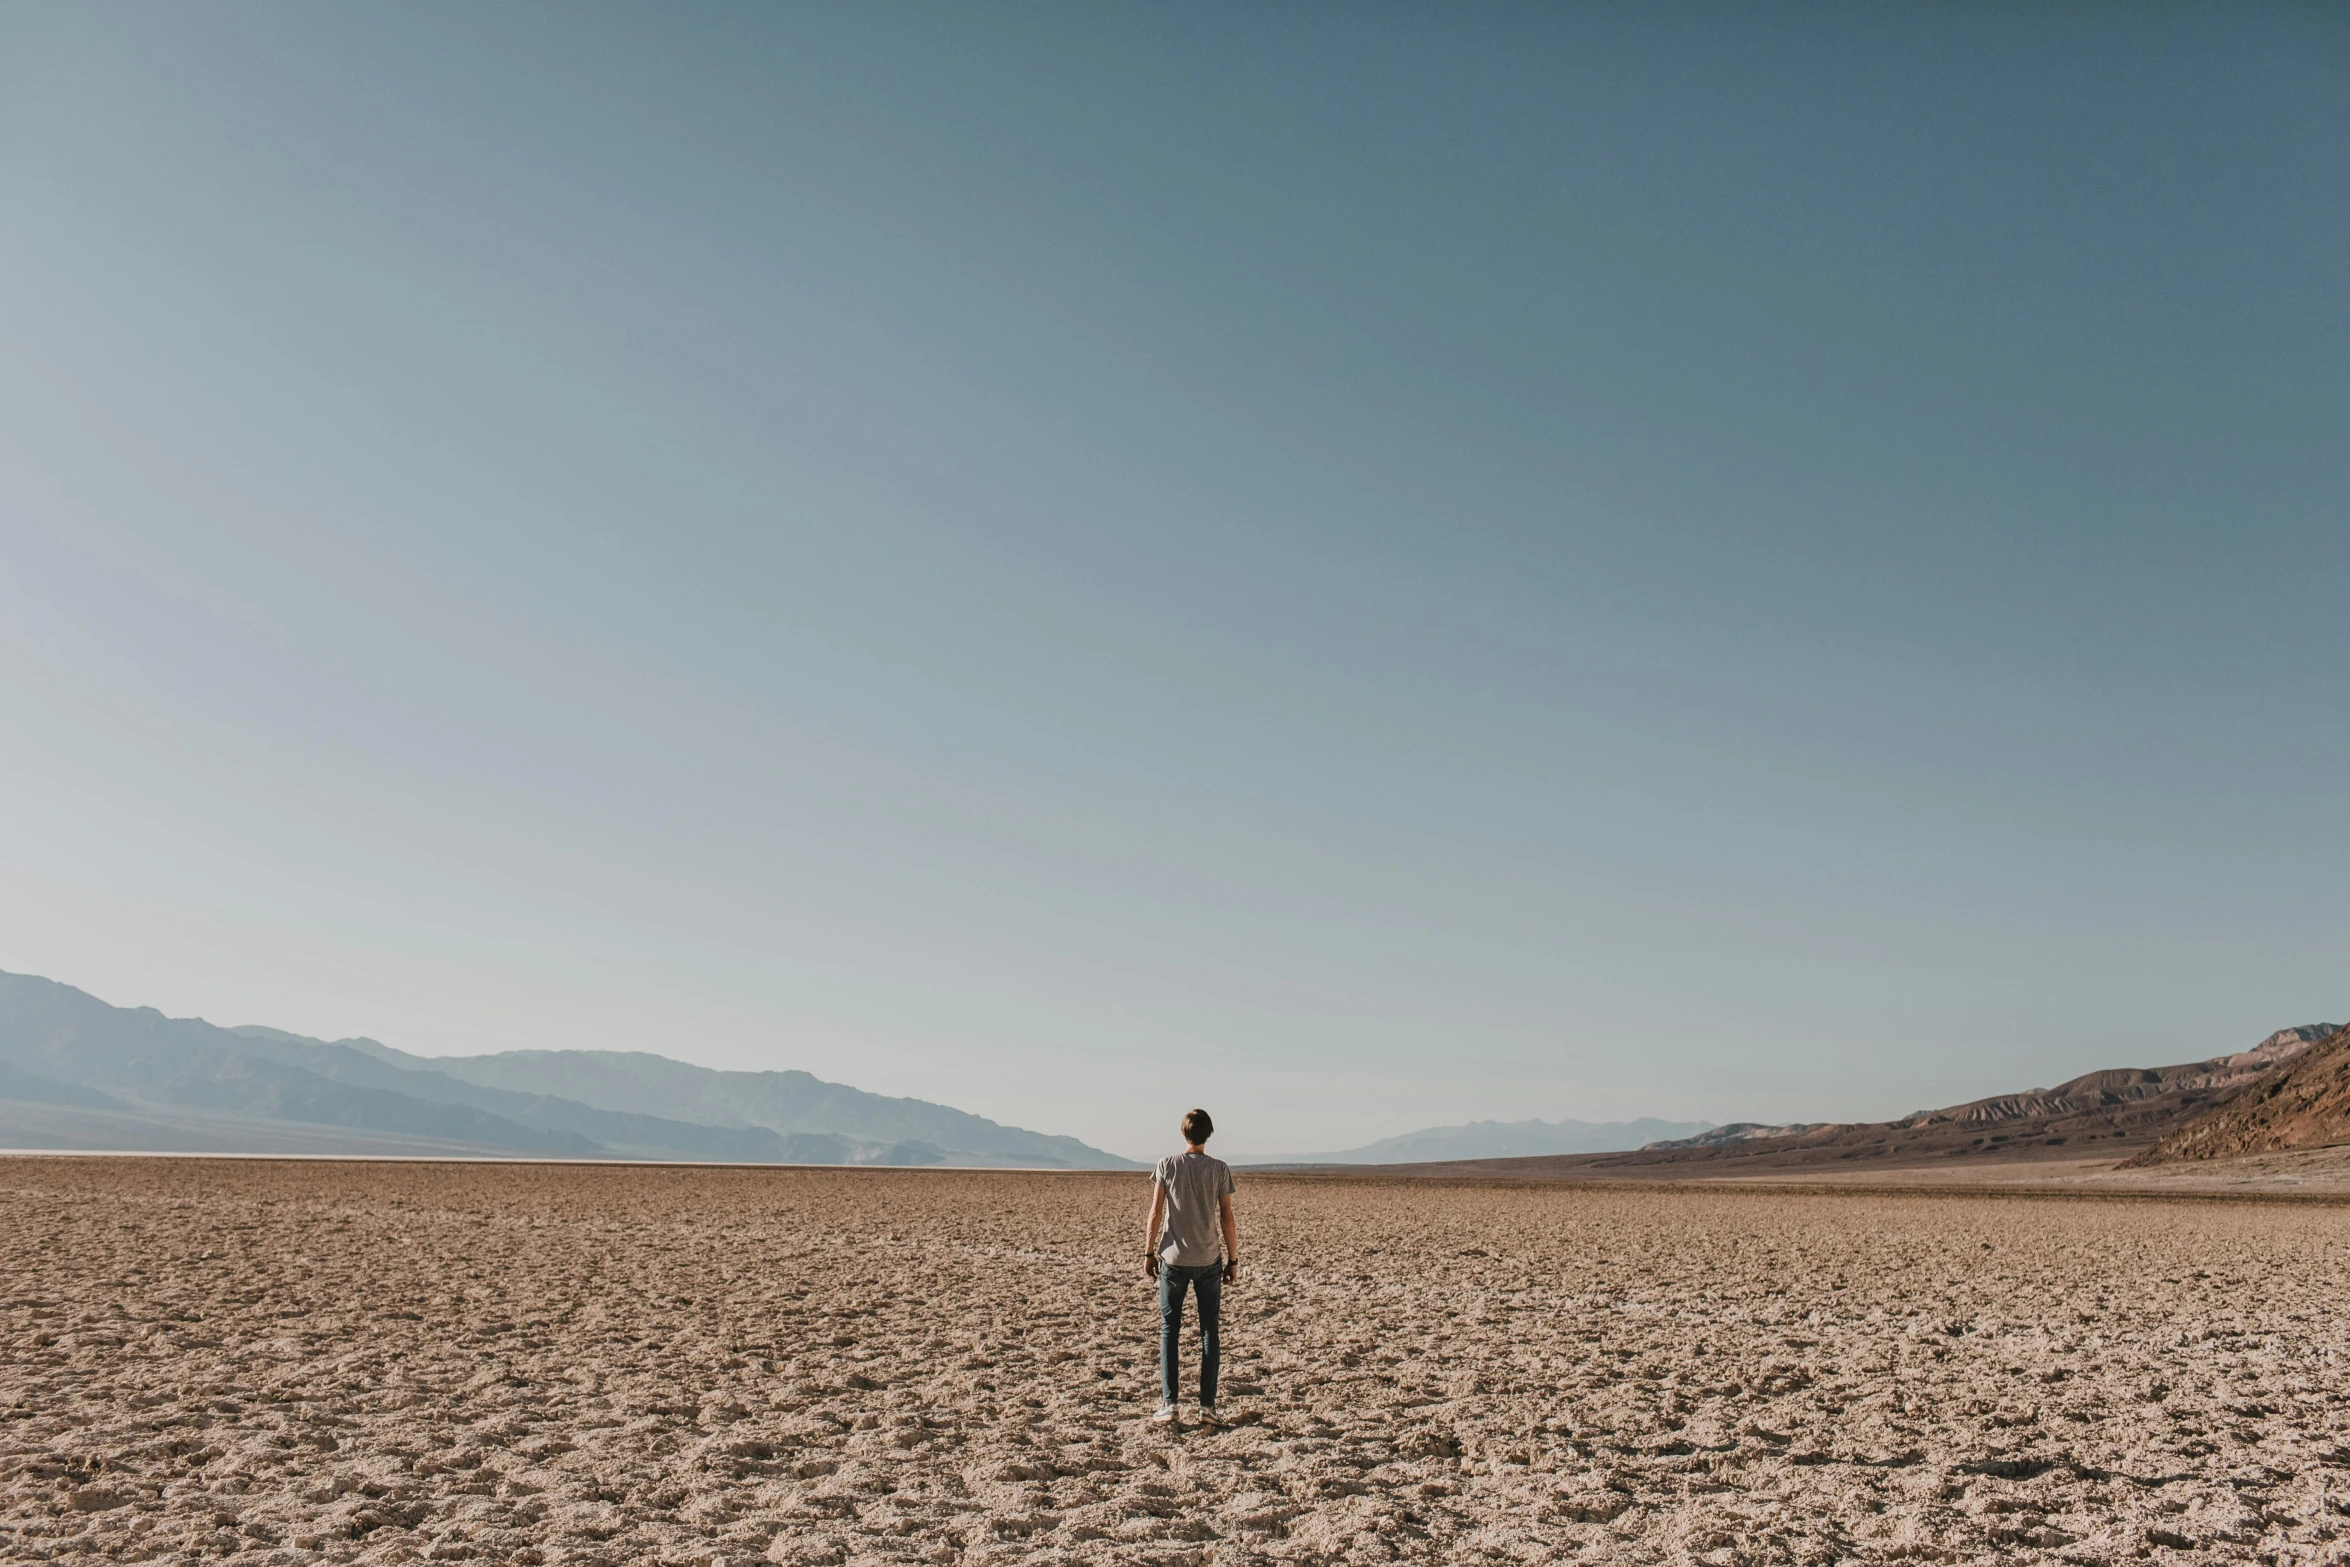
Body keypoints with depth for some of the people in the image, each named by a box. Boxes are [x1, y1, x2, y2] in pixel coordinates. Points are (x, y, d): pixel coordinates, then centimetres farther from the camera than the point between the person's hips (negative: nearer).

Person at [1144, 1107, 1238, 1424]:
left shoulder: (1167, 1164, -3)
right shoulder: (1220, 1169, -3)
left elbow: (1156, 1212, -4)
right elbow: (1227, 1219, -3)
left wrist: (1148, 1252, 5)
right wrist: (1233, 1260, 4)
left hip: (1173, 1259, 0)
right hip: (1209, 1260, 0)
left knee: (1169, 1330, 8)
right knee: (1210, 1331, 9)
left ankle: (1168, 1404, 4)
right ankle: (1207, 1404, 7)